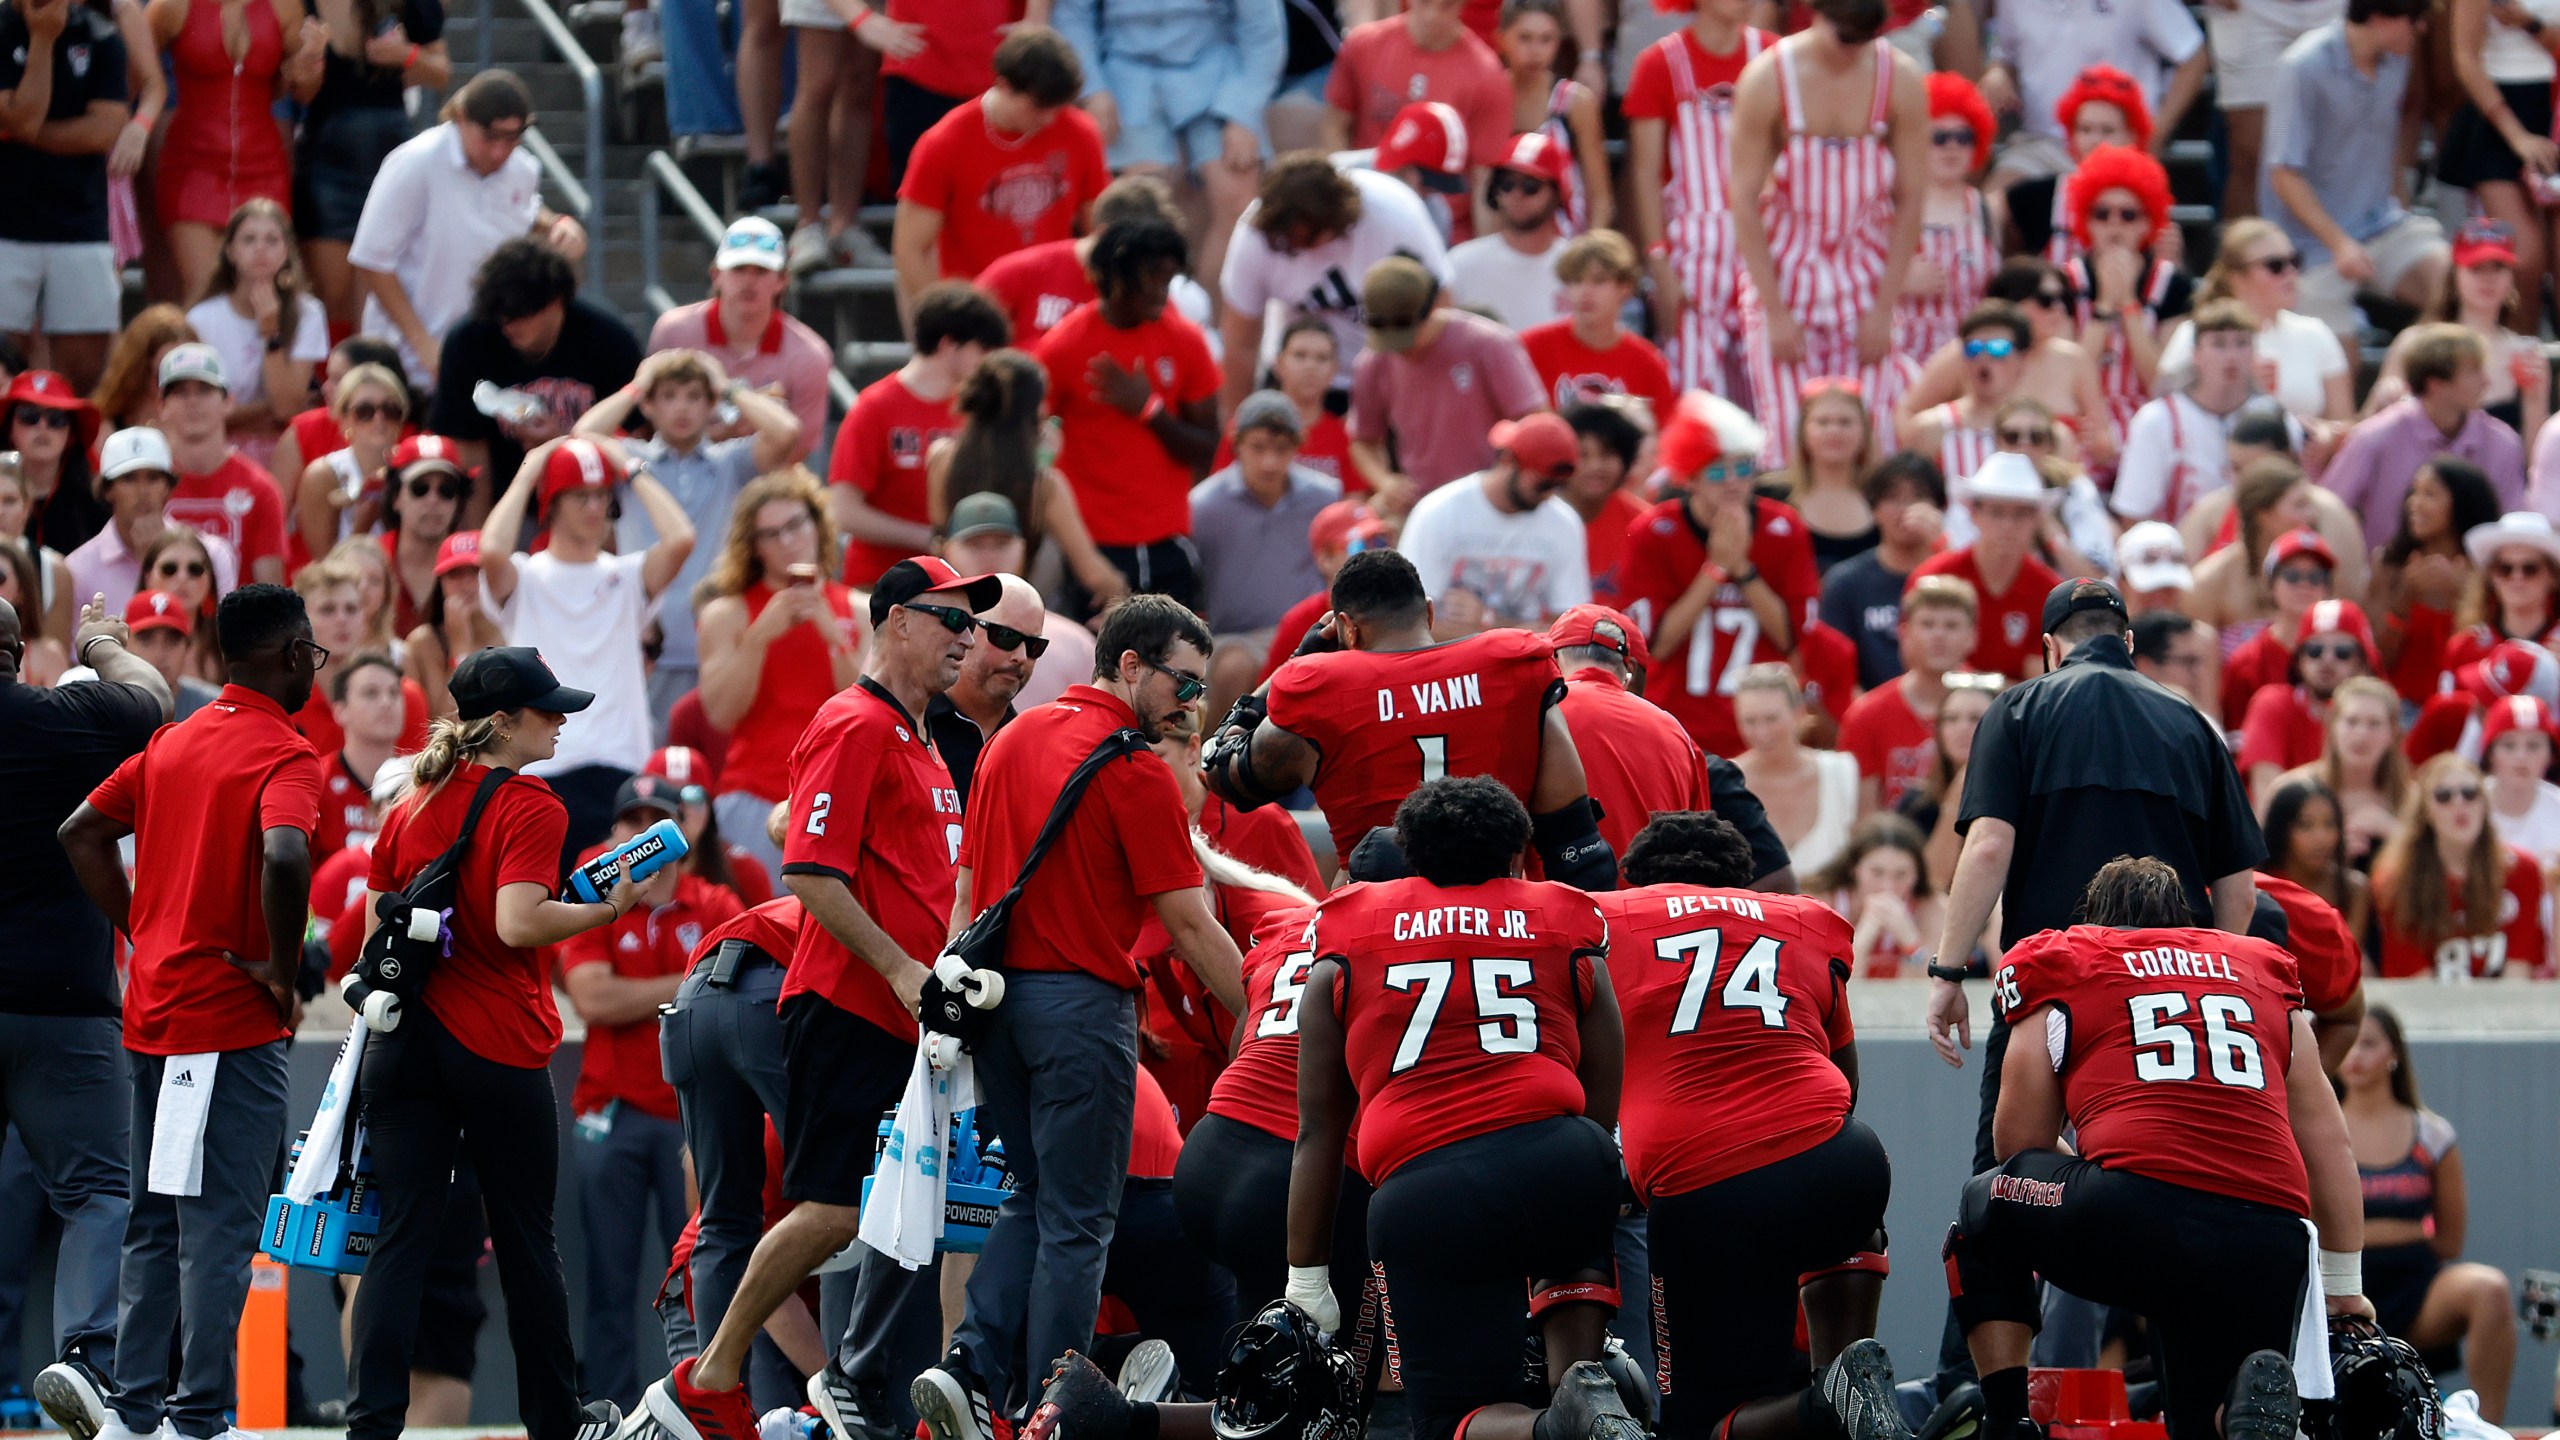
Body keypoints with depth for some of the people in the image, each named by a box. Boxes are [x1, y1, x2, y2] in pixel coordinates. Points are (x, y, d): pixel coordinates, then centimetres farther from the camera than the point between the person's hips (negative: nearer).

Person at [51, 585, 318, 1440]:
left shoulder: (173, 742, 12)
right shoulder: (283, 756, -12)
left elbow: (82, 834, 16)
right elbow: (283, 856, -30)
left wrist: (143, 936, 14)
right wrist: (282, 973, -17)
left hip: (154, 1009, 8)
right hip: (233, 1020, -7)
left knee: (155, 1223, 13)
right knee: (219, 1226, -6)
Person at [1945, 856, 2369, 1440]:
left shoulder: (2062, 963, 20)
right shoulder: (2269, 975, 27)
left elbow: (2020, 1144, 24)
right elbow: (2325, 1140, 29)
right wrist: (2343, 1286, 36)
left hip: (2136, 1214, -2)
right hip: (2271, 1241, 2)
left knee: (1986, 1206, 29)